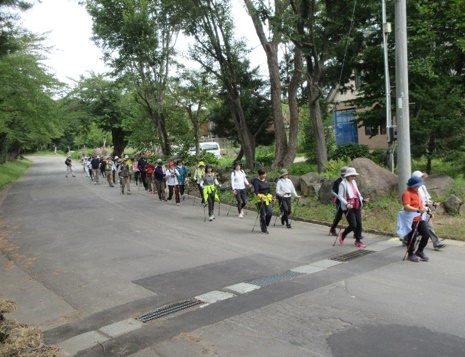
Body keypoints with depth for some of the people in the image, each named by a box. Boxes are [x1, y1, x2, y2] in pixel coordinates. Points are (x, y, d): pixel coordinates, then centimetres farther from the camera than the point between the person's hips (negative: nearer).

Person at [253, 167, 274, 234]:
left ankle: (265, 225, 19)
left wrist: (272, 197, 17)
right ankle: (264, 229, 10)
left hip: (267, 198, 6)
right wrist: (261, 197, -34)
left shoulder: (266, 180, 10)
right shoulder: (256, 181, -10)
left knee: (270, 212, -6)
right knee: (262, 214, -2)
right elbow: (256, 191, -20)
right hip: (260, 199, -5)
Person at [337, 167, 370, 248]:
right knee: (353, 225, -9)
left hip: (357, 206, 7)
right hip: (348, 207, -7)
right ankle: (343, 234, 19)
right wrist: (347, 204, -25)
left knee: (359, 224, 5)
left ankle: (358, 241, 16)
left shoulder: (354, 182, 12)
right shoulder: (343, 184, -11)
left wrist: (363, 200, 7)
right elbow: (340, 196, -15)